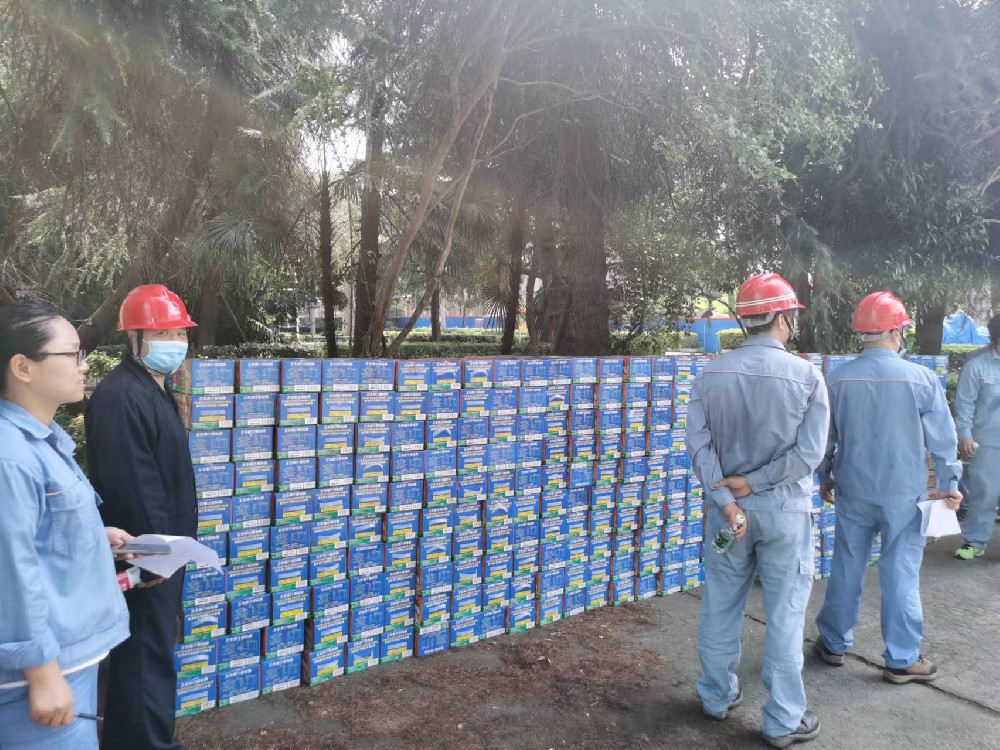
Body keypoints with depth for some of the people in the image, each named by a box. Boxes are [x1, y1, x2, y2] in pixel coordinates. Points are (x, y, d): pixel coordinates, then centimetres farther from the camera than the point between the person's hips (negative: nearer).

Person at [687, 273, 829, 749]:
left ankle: (718, 697, 32)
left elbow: (697, 443, -10)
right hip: (784, 511, -3)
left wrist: (727, 501, -11)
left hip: (727, 507, 3)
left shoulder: (711, 374, -4)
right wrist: (753, 483, -12)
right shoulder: (807, 376, -11)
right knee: (784, 615, 9)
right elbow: (809, 452, -16)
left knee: (720, 607, 16)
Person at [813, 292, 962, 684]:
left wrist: (825, 477, 18)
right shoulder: (922, 378, -12)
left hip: (853, 491, 2)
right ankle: (902, 660, 17)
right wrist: (949, 485, 8)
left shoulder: (838, 379, -5)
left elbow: (825, 436, 4)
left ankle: (834, 643, 26)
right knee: (901, 574, 7)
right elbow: (943, 439, -5)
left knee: (846, 568, 13)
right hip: (903, 494, -2)